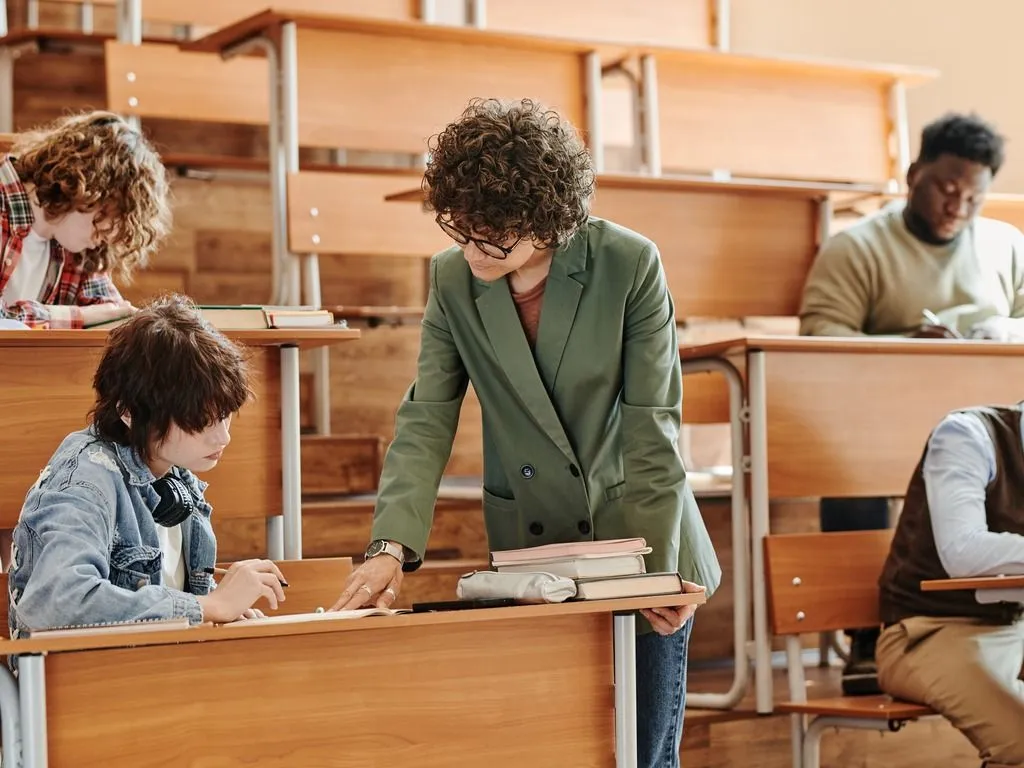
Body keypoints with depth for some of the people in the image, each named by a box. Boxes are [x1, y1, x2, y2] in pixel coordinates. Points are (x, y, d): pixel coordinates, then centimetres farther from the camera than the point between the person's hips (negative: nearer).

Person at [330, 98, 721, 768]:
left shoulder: (631, 265, -13)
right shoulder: (453, 279, -4)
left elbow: (651, 429, -12)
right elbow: (426, 423, -7)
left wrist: (657, 571, -17)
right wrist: (392, 547, -21)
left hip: (639, 544, -2)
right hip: (526, 556, 2)